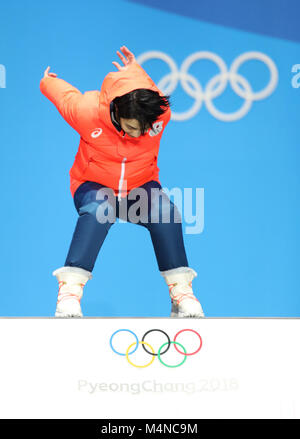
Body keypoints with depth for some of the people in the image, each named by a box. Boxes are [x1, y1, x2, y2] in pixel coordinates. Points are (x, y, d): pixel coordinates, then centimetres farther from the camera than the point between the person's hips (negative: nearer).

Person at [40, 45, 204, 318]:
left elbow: (154, 97, 7)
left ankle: (182, 291, -18)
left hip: (141, 186, 2)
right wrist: (47, 82, 20)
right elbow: (66, 96, 0)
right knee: (99, 210, -37)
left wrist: (137, 75, 15)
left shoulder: (162, 113, -20)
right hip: (95, 186, -2)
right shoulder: (88, 111, -24)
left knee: (166, 213, -29)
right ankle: (70, 289, -39)